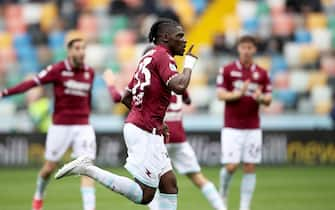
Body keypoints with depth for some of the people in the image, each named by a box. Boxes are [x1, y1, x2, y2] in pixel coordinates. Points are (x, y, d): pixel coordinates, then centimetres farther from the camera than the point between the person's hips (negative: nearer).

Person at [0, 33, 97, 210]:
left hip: (82, 127, 2)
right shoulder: (58, 69, -9)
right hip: (60, 127, -2)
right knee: (50, 167, 11)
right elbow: (33, 82, -15)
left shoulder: (89, 72, 3)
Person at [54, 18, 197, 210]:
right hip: (146, 133, -10)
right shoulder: (163, 57, -11)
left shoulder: (148, 58, 17)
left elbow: (126, 98, 22)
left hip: (136, 125, 10)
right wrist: (189, 63, -10)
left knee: (169, 184, 12)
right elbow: (179, 86, -28)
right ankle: (88, 169, -10)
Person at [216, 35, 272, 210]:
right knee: (231, 166, -9)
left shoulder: (262, 74, 6)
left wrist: (260, 97, -16)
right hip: (232, 128, -2)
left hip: (253, 128, 2)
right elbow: (220, 95, -5)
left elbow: (268, 100, 7)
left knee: (250, 168, -1)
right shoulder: (227, 70, 0)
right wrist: (239, 93, -22)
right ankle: (223, 192, 22)